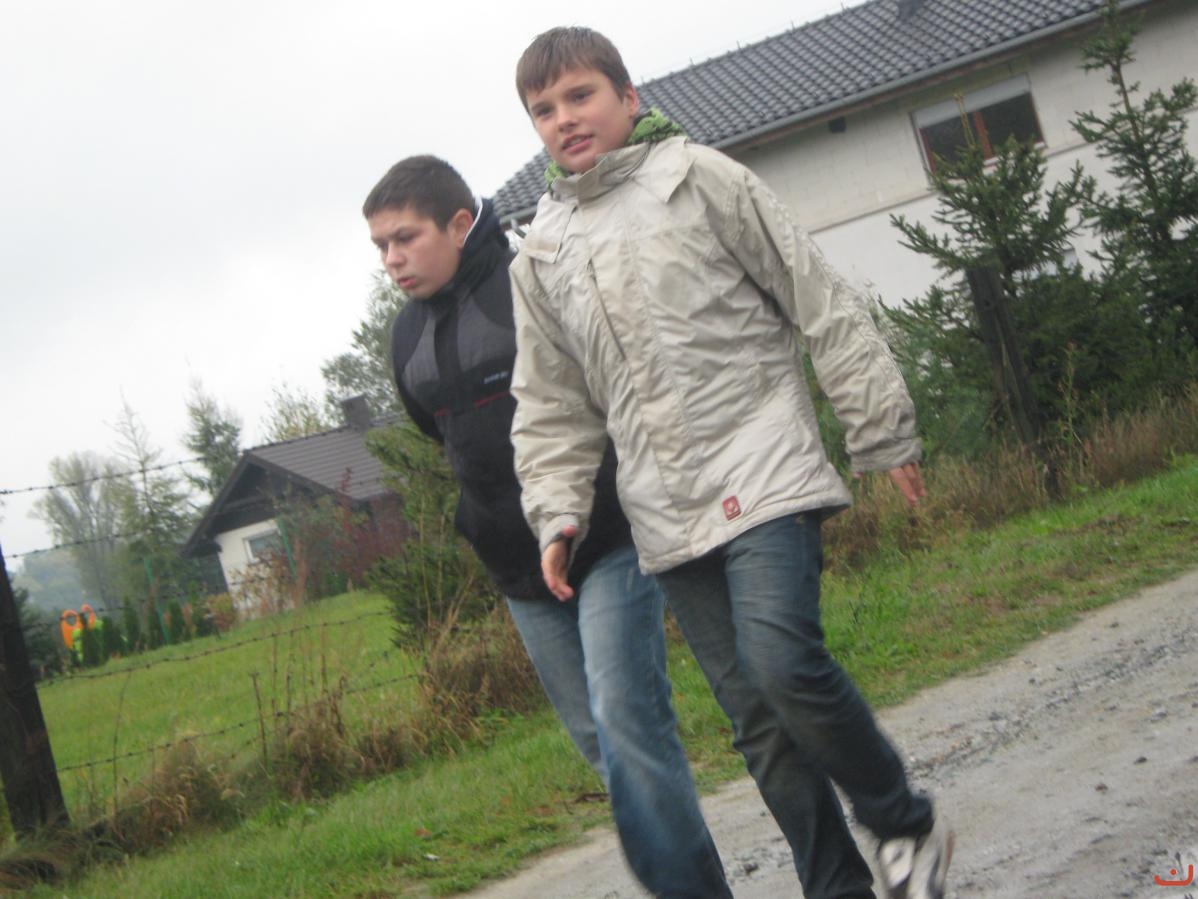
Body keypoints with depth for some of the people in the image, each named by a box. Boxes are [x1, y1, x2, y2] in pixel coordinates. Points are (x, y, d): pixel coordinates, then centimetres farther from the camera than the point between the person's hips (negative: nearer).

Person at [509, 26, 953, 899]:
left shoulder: (701, 179, 2)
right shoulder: (540, 256, 15)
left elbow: (823, 304, 2)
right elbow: (552, 405, 19)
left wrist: (884, 431, 1)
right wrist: (559, 512, 5)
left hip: (764, 475, -4)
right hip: (667, 516, 5)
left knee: (783, 661, -21)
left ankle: (907, 824, 1)